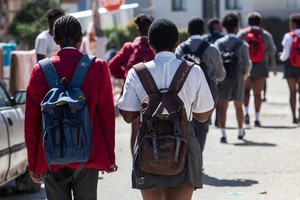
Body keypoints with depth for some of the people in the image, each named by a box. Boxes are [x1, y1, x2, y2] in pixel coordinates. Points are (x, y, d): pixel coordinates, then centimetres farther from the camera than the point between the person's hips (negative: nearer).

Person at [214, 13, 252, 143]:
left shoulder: (219, 43, -2)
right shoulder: (242, 44, -4)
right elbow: (247, 63, -3)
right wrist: (244, 74, 16)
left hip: (223, 78, 0)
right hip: (238, 78, 0)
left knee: (222, 106, -4)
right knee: (238, 106, 17)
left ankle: (223, 133, -18)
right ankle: (240, 132, 32)